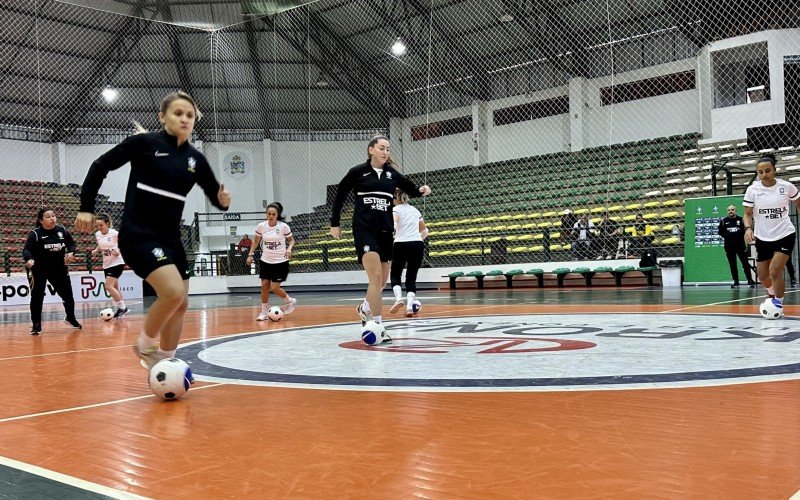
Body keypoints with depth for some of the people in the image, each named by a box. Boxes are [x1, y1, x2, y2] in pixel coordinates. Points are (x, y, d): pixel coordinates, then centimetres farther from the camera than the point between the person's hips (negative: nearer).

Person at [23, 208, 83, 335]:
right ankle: (36, 325, 5)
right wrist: (29, 259, -46)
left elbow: (71, 243, 10)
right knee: (37, 296, -7)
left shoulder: (62, 231, -3)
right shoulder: (35, 234, -15)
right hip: (38, 270, -4)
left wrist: (71, 253, -11)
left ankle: (70, 318, 35)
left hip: (59, 268, 4)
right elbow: (27, 250, -24)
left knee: (67, 293, 11)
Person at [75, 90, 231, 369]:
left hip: (170, 238, 7)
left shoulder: (196, 159, 6)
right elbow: (101, 166, -1)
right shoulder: (144, 142, -8)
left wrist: (223, 201, -11)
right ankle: (145, 345, 3)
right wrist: (86, 208, -4)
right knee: (173, 292, -23)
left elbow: (217, 197, 12)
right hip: (138, 235, -7)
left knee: (181, 303, 9)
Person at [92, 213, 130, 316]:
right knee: (115, 288, 11)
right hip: (106, 264, 7)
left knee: (108, 286, -15)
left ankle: (122, 307, -6)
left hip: (117, 263, -7)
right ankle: (121, 308, 21)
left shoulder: (114, 233, -14)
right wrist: (96, 251, 0)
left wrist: (119, 251, -24)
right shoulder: (97, 235, 3)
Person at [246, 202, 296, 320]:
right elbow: (255, 241, 11)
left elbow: (291, 240, 2)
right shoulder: (261, 226, -4)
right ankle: (264, 312, 14)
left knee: (274, 287, -8)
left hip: (280, 262, -3)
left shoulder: (283, 226, -12)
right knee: (264, 286, 0)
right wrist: (250, 255, 4)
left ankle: (289, 301, 20)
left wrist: (289, 248, -17)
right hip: (266, 261, 3)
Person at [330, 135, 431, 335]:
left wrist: (421, 190, -7)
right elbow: (340, 195, 8)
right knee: (375, 277, -17)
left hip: (385, 230, 5)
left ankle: (365, 308, 41)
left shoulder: (392, 174, 8)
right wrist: (335, 224, 8)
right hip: (364, 229, -5)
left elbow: (411, 189, 17)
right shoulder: (358, 172, -1)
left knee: (383, 280, 12)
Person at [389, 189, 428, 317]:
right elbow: (424, 231, 24)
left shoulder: (396, 209, 3)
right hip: (418, 245, 4)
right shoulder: (415, 210, 18)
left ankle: (399, 298, -14)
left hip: (401, 245, -4)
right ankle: (410, 306, -7)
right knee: (411, 278, 8)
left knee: (395, 275, 10)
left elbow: (394, 224, -18)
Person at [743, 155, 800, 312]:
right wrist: (748, 228, -21)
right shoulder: (752, 189, -8)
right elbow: (747, 213, -2)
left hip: (785, 235, -2)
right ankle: (773, 295, 43)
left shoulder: (786, 186, -8)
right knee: (763, 276, 11)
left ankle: (778, 304, 4)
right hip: (762, 238, 2)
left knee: (775, 271, -17)